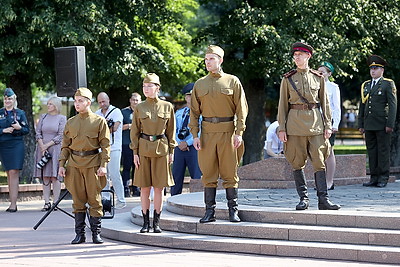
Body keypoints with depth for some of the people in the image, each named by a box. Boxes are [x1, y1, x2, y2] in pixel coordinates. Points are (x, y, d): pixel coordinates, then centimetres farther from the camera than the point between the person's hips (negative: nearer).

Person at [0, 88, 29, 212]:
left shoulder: (20, 113, 6)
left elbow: (27, 130, 6)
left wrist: (19, 128, -13)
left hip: (16, 145, -3)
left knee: (14, 173, -11)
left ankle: (13, 204, -15)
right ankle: (12, 202, 10)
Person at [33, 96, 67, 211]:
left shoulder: (62, 118, 2)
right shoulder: (43, 117, 13)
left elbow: (61, 136, -4)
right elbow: (38, 133, 8)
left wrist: (47, 145, -10)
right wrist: (42, 146, -6)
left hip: (55, 149, -3)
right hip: (43, 149, 3)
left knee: (54, 176, -6)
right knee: (45, 177, 1)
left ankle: (56, 202, -4)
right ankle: (47, 203, 1)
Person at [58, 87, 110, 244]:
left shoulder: (99, 121, 0)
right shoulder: (70, 123, 10)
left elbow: (105, 145, -1)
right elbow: (65, 146, 14)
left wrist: (103, 165, -10)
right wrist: (61, 165, 5)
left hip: (92, 164, -3)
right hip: (74, 164, 3)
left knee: (94, 199, -2)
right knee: (78, 200, 4)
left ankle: (96, 233, 5)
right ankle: (80, 234, 10)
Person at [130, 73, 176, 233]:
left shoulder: (167, 106, 3)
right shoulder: (139, 108, 3)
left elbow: (171, 130, 8)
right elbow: (135, 131, 4)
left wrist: (171, 151, 3)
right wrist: (135, 153, -2)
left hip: (161, 149, 0)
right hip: (144, 149, 0)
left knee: (159, 187, 2)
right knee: (144, 187, 2)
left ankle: (156, 222, 9)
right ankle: (146, 222, 9)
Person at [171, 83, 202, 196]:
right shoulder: (178, 113, 19)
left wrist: (187, 143, -13)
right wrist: (179, 143, -7)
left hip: (193, 147, -4)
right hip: (179, 148, 4)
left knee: (197, 178, -7)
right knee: (176, 177, 2)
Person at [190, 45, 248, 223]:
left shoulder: (232, 81, 3)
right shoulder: (200, 84, 11)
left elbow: (241, 108, 0)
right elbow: (194, 112, 10)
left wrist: (239, 133, -9)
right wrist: (195, 135, 0)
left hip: (228, 132, -2)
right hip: (207, 133, 2)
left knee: (230, 172, -1)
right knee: (208, 173, 2)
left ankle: (233, 211, 5)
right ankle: (209, 211, 7)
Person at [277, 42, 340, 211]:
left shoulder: (318, 78, 8)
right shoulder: (288, 79, 6)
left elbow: (324, 103, 10)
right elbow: (283, 105, 6)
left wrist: (328, 125, 2)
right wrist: (282, 128, -1)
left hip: (315, 122, 0)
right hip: (295, 121, 0)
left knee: (319, 161, -5)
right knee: (297, 163, 0)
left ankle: (323, 199, -5)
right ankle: (303, 198, 8)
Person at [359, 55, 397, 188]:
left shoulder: (388, 84, 1)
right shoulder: (365, 85, 17)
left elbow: (393, 105, -5)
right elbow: (362, 106, 19)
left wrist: (390, 124, -13)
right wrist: (361, 124, 12)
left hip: (382, 124, -5)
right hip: (369, 125, 5)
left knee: (383, 151, -3)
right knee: (371, 151, 5)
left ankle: (383, 178, 0)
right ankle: (374, 178, 9)